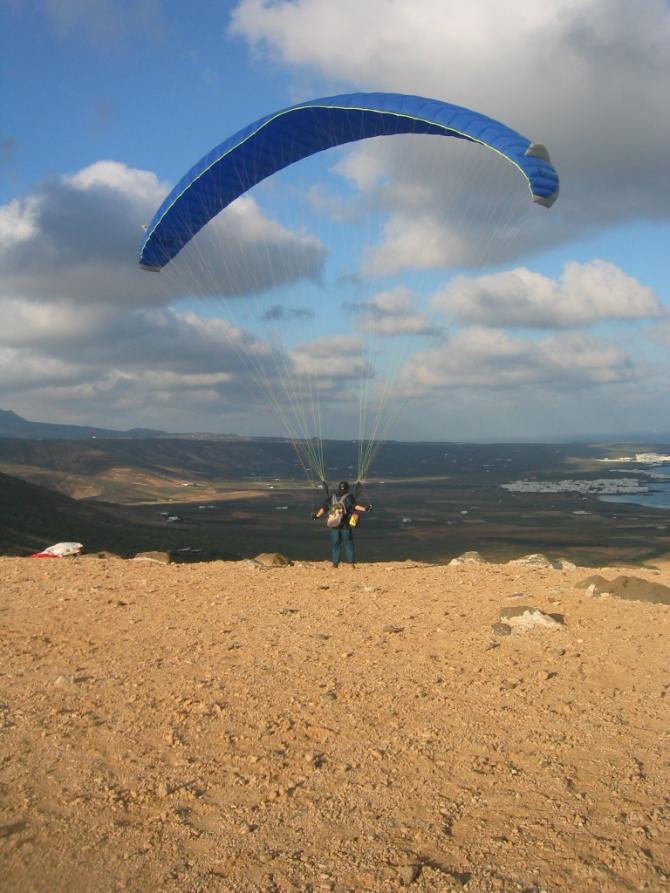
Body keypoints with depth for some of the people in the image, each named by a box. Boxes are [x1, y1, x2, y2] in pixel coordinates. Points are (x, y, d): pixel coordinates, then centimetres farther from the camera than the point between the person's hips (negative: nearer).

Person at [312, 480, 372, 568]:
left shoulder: (332, 497, 7)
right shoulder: (349, 497, -4)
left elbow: (324, 508, 7)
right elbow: (355, 506, -20)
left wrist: (316, 515, 18)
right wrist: (365, 509, -21)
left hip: (334, 525, 3)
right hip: (346, 525, -3)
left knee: (335, 544, 10)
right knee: (348, 543, 9)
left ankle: (335, 563, 8)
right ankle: (351, 562, 6)